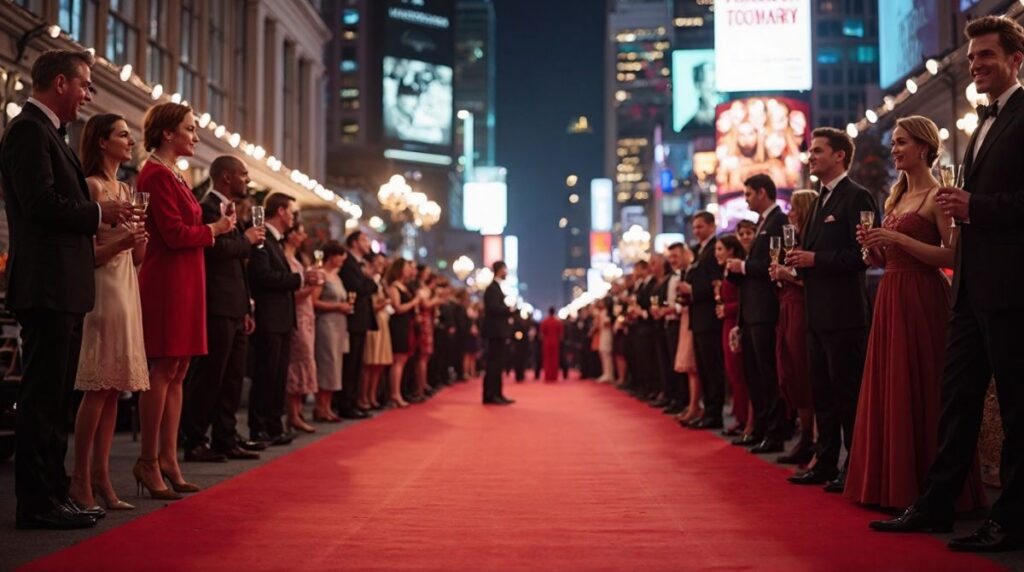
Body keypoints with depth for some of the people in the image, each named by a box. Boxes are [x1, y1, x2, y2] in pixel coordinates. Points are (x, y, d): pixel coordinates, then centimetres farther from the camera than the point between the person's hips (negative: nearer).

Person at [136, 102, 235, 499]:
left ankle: (168, 460, 13)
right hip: (166, 281, -10)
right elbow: (174, 233, -18)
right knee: (164, 369, -7)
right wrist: (214, 229, -5)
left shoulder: (172, 175, 19)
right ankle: (149, 462, -1)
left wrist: (212, 227, 3)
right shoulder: (157, 175, -11)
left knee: (177, 371, 9)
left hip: (183, 281, 10)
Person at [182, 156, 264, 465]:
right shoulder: (208, 208, -9)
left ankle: (226, 439, 19)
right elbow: (217, 248, -26)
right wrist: (247, 239, -8)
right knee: (208, 377, -6)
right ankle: (194, 442, 0)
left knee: (232, 378, 12)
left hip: (234, 311, 10)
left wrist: (246, 309, 19)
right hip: (217, 309, -10)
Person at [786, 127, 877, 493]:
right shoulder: (822, 200, 20)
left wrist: (816, 260, -17)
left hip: (844, 312, -10)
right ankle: (826, 465, 20)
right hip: (818, 313, 10)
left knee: (848, 393, -4)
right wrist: (800, 261, 4)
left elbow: (864, 254, -17)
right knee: (823, 393, 13)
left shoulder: (856, 197, -9)